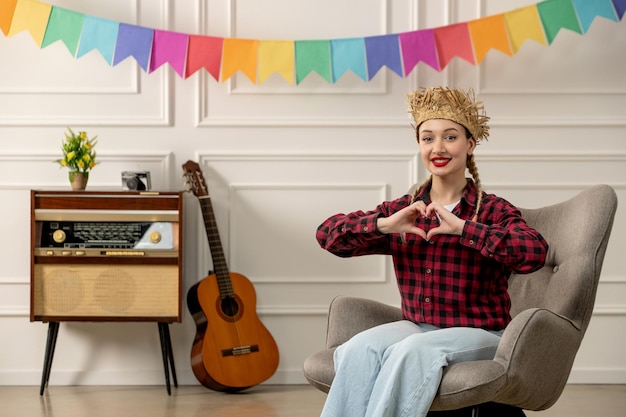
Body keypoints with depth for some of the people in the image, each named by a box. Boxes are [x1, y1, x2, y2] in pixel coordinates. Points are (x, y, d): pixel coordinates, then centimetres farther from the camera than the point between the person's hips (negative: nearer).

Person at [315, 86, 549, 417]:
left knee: (410, 351, -34)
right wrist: (384, 225, -11)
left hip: (478, 333, -3)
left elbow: (534, 253, -22)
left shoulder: (494, 211, -1)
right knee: (359, 349, -28)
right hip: (416, 326, 4)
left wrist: (461, 227, -25)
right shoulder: (402, 210, 11)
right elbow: (327, 234, 5)